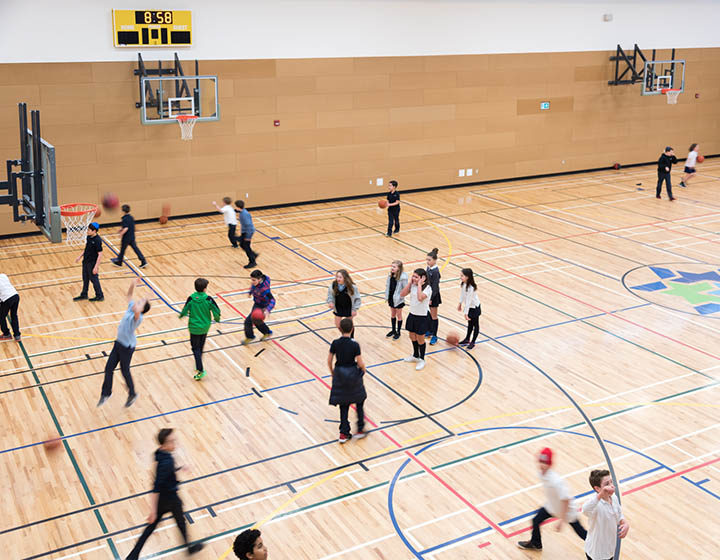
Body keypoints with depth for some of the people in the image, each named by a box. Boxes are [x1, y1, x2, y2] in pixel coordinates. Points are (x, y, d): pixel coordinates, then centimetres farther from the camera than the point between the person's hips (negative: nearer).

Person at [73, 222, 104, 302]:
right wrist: (80, 256, 12)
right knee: (85, 279, 20)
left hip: (92, 264, -8)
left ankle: (100, 296, 21)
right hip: (86, 261, 8)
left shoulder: (97, 240, -25)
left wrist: (96, 267, -23)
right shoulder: (88, 237, 0)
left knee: (94, 279, 6)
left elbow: (100, 254, -22)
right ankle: (84, 295, 35)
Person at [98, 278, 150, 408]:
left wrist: (143, 302, -33)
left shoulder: (137, 317, -25)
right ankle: (106, 393, 26)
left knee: (125, 371, 8)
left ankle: (132, 395, 29)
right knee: (108, 368, 10)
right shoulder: (131, 308, -1)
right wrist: (133, 284, -1)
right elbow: (129, 295, 14)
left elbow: (137, 311, -50)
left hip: (127, 347, -8)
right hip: (118, 343, 8)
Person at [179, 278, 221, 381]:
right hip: (205, 327, 2)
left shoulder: (191, 298, -16)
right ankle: (198, 366, 33)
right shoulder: (208, 299, -14)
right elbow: (216, 311, -12)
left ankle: (201, 370, -5)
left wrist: (181, 315, 12)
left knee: (196, 348, 6)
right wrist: (217, 318, 10)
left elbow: (184, 311, -11)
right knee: (200, 347, 21)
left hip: (194, 327, -2)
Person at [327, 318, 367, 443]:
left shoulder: (335, 343, -8)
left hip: (339, 374, 3)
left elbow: (329, 361, -1)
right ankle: (360, 430, 20)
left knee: (343, 405, 14)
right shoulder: (354, 345, -17)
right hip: (353, 374, -3)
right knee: (359, 400, 20)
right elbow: (360, 363, -15)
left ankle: (344, 434, 15)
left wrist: (332, 373, 16)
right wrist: (363, 370, 8)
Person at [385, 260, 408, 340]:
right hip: (391, 298, 6)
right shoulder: (390, 275, -4)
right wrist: (387, 297, 7)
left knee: (399, 315, 12)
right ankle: (393, 330, 38)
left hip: (398, 300, -6)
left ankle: (398, 332, 27)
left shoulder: (403, 277, -22)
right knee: (392, 315, 21)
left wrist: (400, 296, -19)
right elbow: (387, 285, 6)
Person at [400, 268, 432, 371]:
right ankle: (415, 356, 42)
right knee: (412, 337, 21)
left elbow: (420, 298, -36)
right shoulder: (413, 285, -1)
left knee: (420, 339, 7)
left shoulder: (427, 288, -19)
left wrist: (419, 284, -28)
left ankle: (421, 359, 26)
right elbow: (402, 294, -8)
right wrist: (410, 282, -10)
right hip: (412, 315, 6)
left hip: (422, 317, -6)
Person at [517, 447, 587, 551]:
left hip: (566, 510, -7)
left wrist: (561, 519, -27)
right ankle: (535, 544, 43)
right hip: (551, 506, 7)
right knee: (536, 520, 15)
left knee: (581, 532, 5)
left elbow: (566, 500, -33)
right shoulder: (542, 473, -16)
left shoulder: (556, 481, -39)